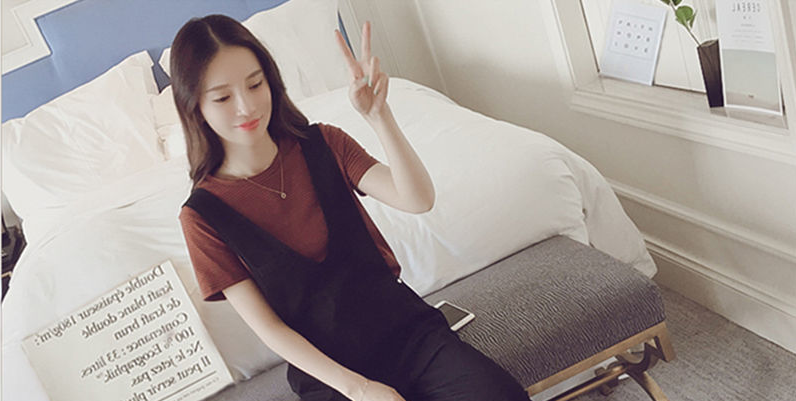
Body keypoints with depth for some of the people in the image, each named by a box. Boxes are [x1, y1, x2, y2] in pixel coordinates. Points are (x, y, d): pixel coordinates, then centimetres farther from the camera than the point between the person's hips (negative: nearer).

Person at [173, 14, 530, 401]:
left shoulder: (322, 144, 1)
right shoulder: (203, 215, -5)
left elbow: (418, 199, -11)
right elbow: (267, 326, -6)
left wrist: (379, 115, -26)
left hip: (407, 328, 2)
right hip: (327, 369, -2)